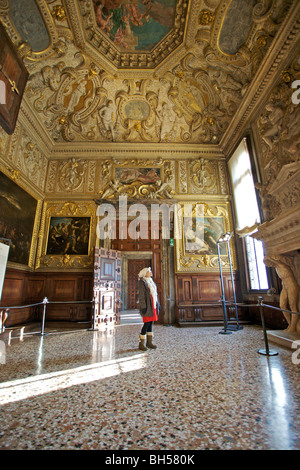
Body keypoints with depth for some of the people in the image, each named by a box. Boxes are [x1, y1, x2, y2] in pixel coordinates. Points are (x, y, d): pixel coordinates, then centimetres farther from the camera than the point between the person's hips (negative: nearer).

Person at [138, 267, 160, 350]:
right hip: (147, 306, -8)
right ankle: (141, 344, 8)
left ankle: (149, 342, 23)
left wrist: (158, 304, 17)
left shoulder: (151, 281, 15)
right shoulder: (142, 282, -9)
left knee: (150, 324, 12)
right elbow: (141, 296, -14)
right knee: (146, 324, -4)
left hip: (153, 305, 8)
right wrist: (143, 307, -19)